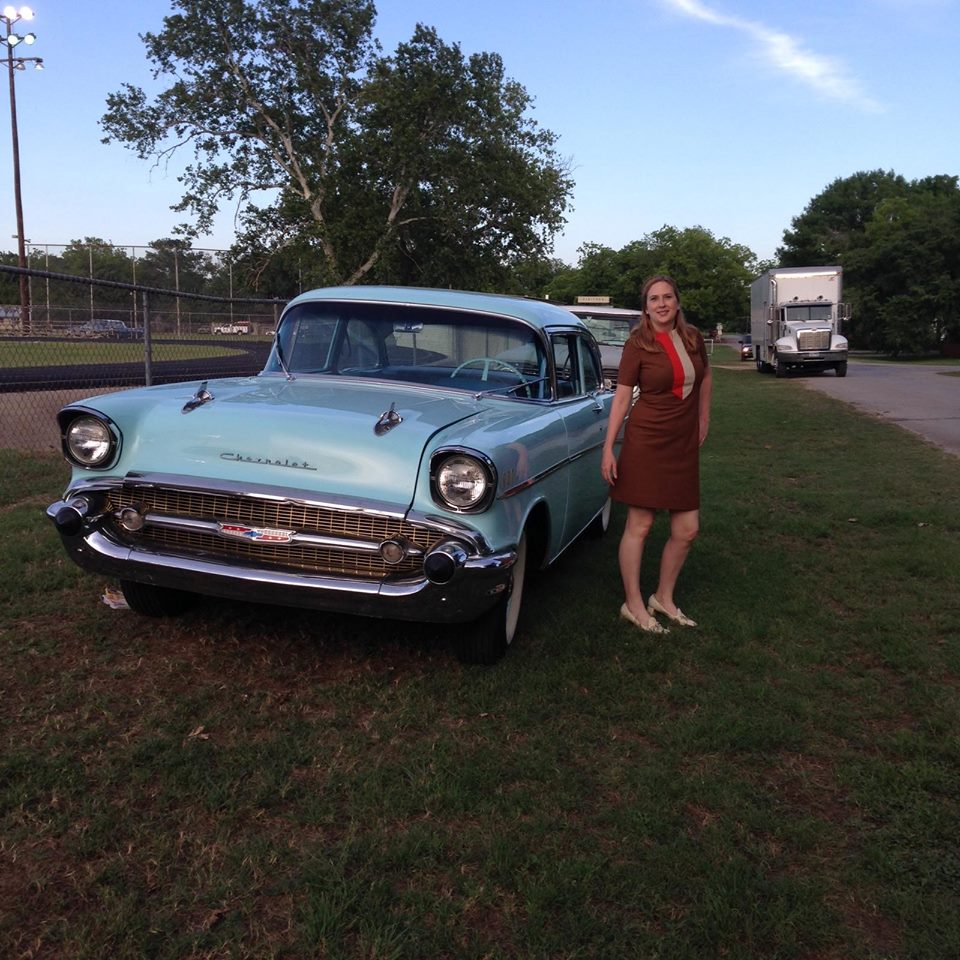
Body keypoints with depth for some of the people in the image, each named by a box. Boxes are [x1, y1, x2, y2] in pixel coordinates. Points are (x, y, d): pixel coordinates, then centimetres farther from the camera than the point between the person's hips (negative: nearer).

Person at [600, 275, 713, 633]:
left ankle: (664, 598, 25)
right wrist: (608, 448, -12)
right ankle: (634, 605, 12)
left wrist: (703, 419, 21)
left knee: (687, 529, 6)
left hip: (684, 444, 5)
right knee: (639, 526, 0)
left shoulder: (693, 337, 5)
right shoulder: (637, 344, -7)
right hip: (647, 440, -5)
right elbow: (621, 397, -7)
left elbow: (705, 376, 23)